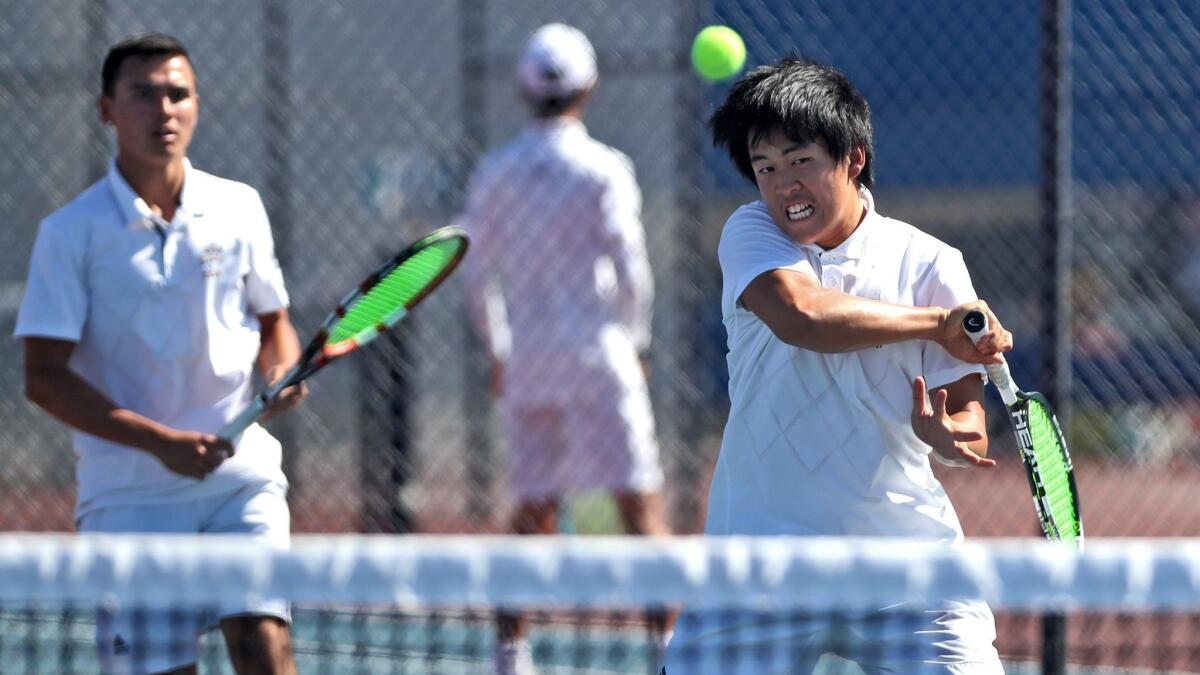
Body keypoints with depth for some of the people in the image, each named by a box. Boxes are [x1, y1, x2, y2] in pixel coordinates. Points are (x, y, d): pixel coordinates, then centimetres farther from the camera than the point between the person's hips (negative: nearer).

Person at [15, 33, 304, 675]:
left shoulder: (239, 208, 8)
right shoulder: (72, 232, -3)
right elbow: (45, 377, -7)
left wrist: (283, 372, -4)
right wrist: (161, 442, -16)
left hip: (241, 475, 2)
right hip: (130, 494, -2)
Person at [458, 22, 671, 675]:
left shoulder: (493, 173, 6)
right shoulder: (604, 169, -7)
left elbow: (477, 275, 9)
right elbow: (631, 272, -7)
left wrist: (498, 350, 20)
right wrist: (634, 343, 7)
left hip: (525, 355, 4)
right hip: (596, 352, -4)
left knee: (535, 507, 11)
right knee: (639, 500, -4)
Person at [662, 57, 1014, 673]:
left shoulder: (930, 263, 1)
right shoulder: (749, 234, 2)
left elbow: (969, 414, -2)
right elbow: (800, 314, -20)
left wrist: (950, 436, -26)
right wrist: (940, 322, -17)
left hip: (906, 552, 0)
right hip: (761, 566, 0)